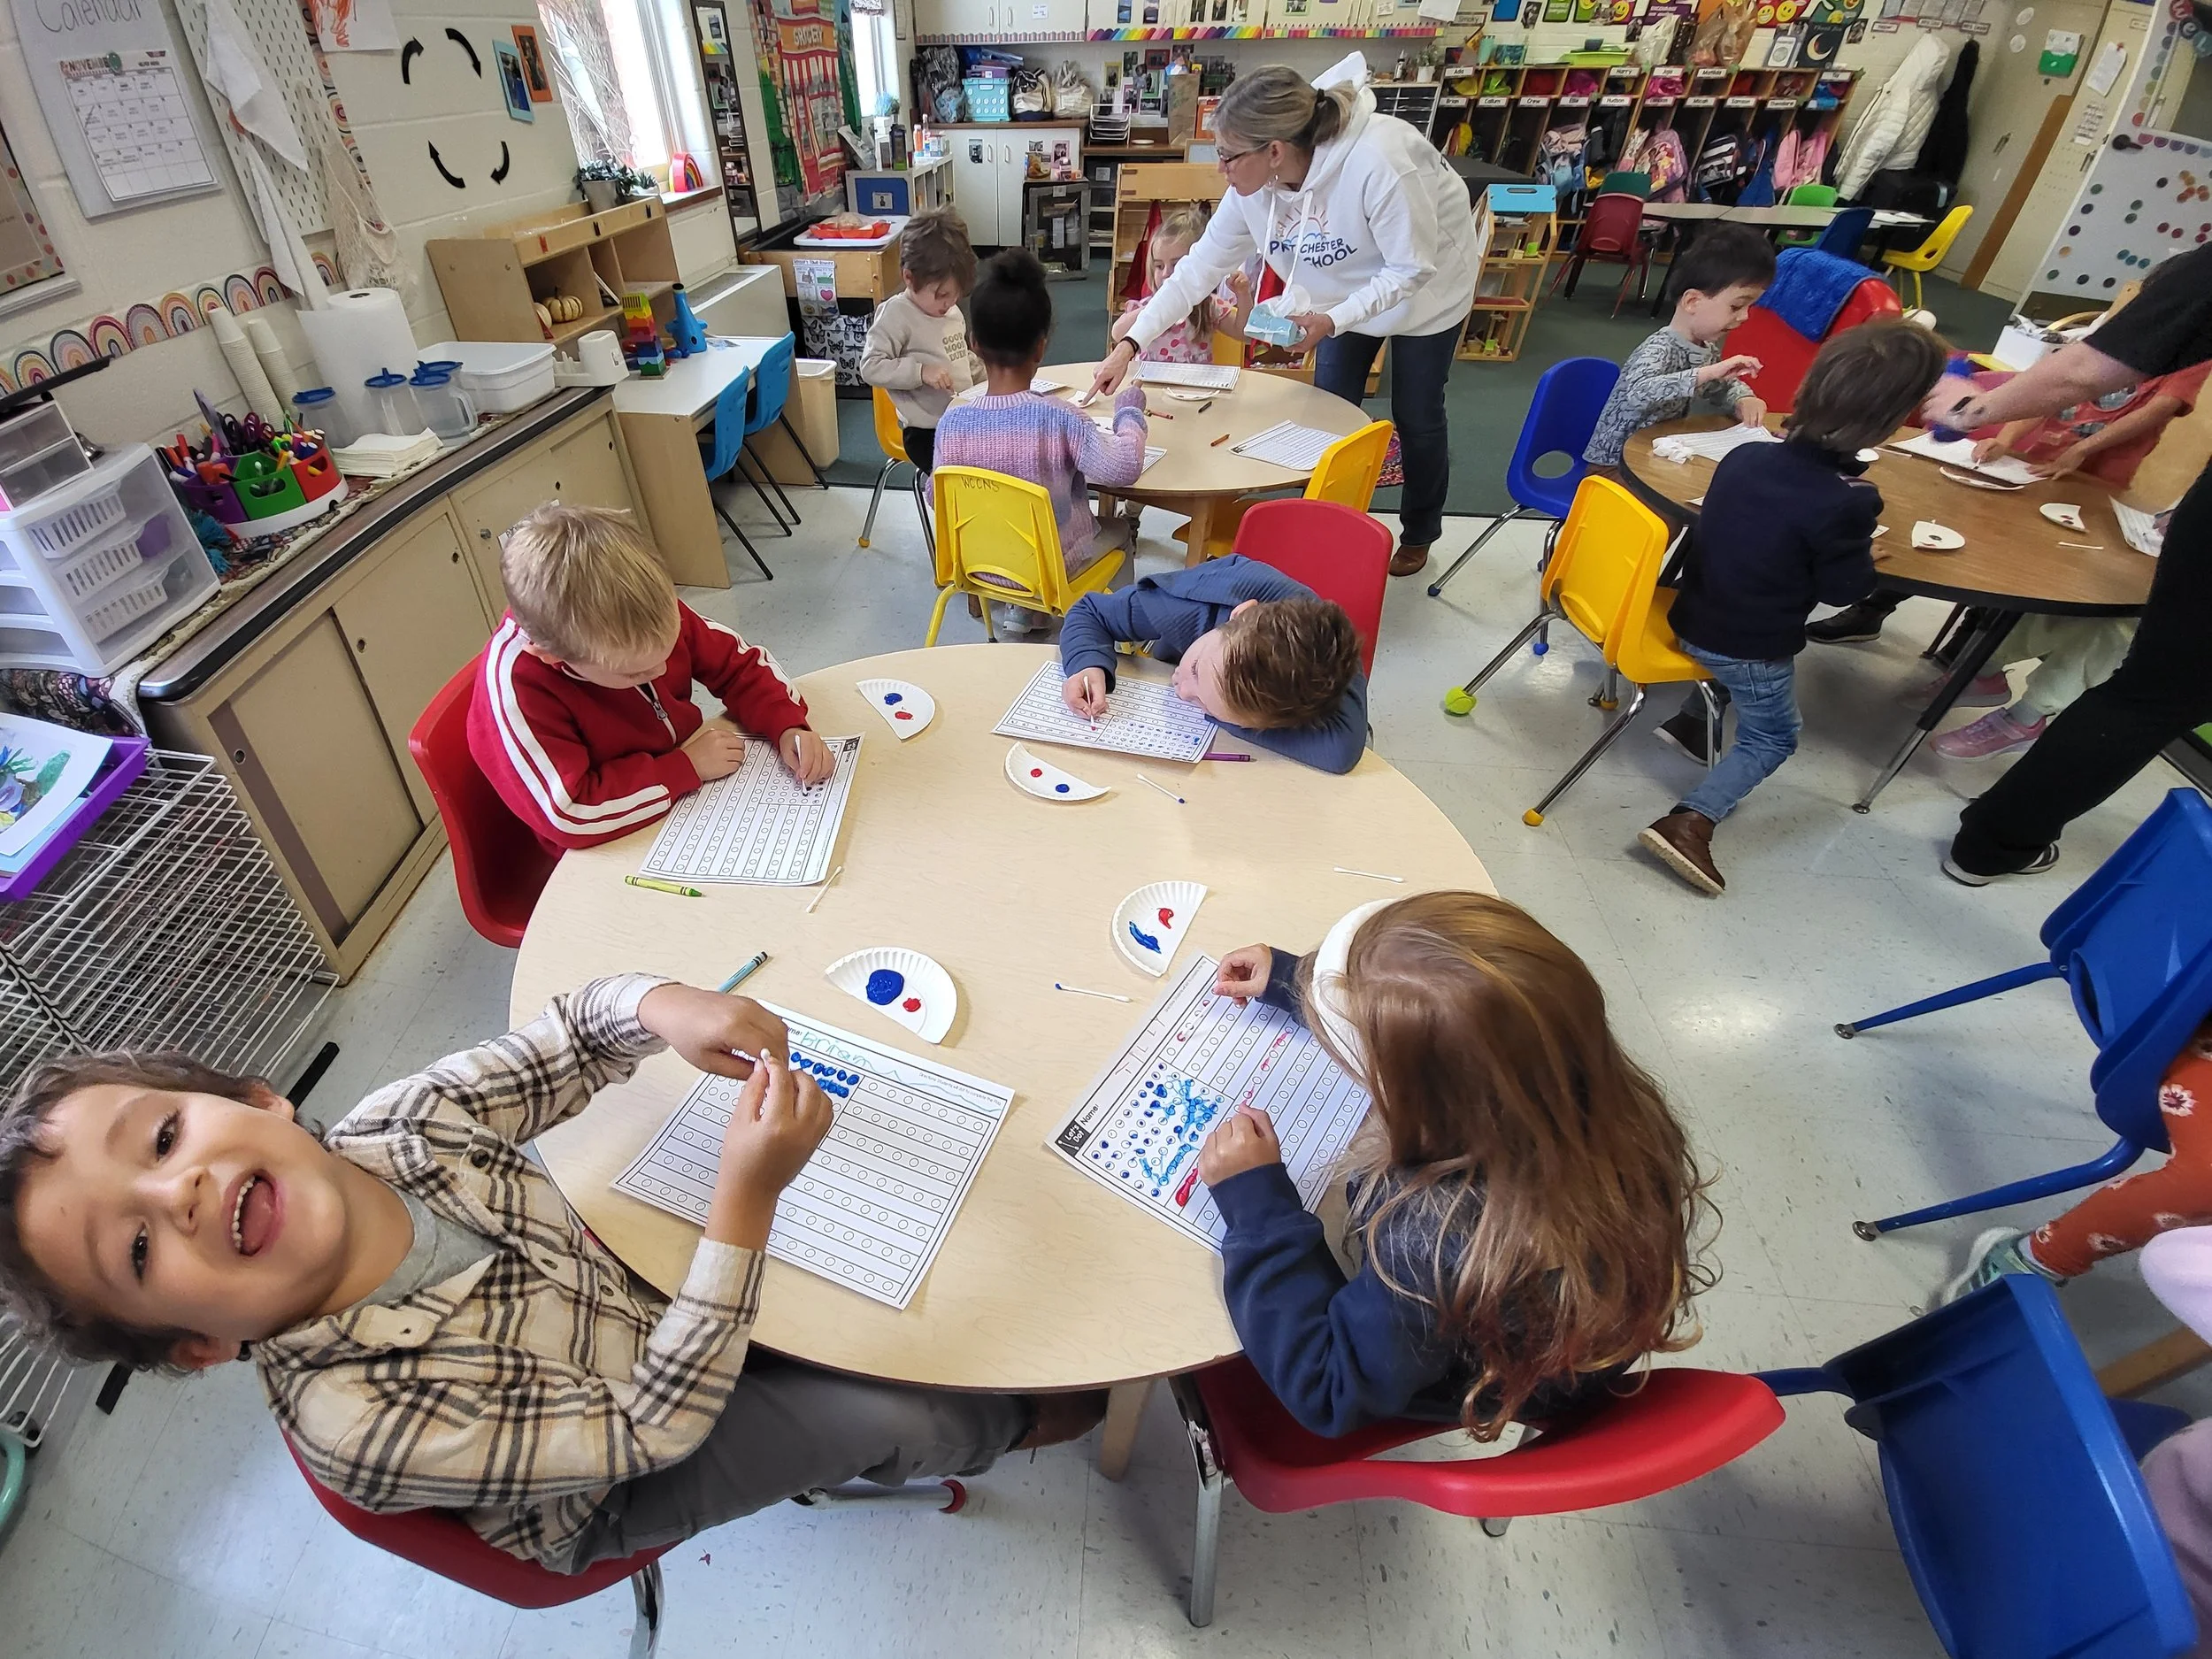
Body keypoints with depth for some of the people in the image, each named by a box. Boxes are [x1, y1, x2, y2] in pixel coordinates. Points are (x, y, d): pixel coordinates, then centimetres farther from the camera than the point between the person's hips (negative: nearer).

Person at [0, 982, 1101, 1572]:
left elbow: (573, 1035, -12)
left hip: (634, 1307, 5)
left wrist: (665, 1006, -38)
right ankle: (1004, 1423, 28)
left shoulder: (395, 1122, -26)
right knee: (888, 1423, -8)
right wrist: (746, 1197, -48)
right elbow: (653, 1429, -33)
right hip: (614, 1488, -4)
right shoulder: (355, 1423, -38)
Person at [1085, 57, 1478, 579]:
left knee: (1416, 417, 6)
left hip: (1425, 288, -5)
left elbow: (1412, 268, -30)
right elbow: (1199, 268, -18)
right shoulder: (1254, 185, -21)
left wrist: (1333, 320, -37)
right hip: (1346, 291, 5)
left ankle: (1419, 534, 29)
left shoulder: (1377, 165, -40)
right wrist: (1130, 344, -24)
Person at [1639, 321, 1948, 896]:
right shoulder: (1847, 503, -25)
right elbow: (1841, 589, -14)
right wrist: (1863, 554, 7)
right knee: (1772, 739, 13)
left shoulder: (1744, 455, -8)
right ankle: (1690, 822, -4)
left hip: (1693, 617, 6)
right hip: (1751, 650, -6)